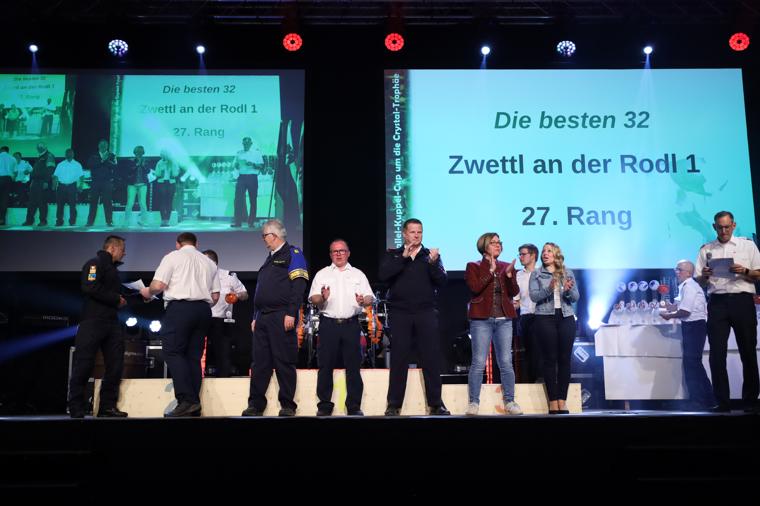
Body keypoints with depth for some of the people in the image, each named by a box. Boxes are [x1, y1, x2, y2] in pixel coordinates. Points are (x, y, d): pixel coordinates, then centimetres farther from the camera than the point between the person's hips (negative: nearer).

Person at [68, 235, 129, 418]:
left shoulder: (112, 269, 24)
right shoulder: (95, 264, -4)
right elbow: (90, 287, -19)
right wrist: (116, 299, -13)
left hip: (111, 322, 9)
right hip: (93, 321, -9)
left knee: (115, 364, 3)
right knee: (84, 364, -5)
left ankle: (108, 406, 8)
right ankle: (76, 409, 0)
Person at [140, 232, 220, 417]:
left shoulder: (173, 256, 5)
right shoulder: (209, 262, 19)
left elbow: (158, 285, -5)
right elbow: (215, 296, 15)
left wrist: (147, 293, 16)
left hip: (180, 307, -5)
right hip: (204, 309, 5)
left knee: (173, 352, -5)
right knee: (194, 356, 8)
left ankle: (186, 400, -19)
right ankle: (194, 405, 2)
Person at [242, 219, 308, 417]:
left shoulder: (292, 254, 0)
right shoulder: (269, 259, 25)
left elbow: (298, 285, -12)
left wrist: (291, 313, -19)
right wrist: (255, 317, 20)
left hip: (281, 317, -8)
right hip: (263, 317, 8)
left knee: (284, 362, -5)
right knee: (259, 362, 6)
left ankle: (287, 406, 1)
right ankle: (255, 405, 10)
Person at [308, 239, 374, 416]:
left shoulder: (358, 274, 14)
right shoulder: (322, 274, 12)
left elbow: (370, 298, 6)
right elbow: (313, 298, 3)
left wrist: (363, 301, -16)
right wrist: (322, 298, -19)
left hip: (351, 324, 1)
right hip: (328, 323, 0)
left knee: (353, 366, 0)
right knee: (325, 365, 0)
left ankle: (354, 406, 6)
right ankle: (325, 405, 8)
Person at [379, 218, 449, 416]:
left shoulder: (431, 255, 12)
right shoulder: (392, 255, 11)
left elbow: (442, 281, 0)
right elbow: (383, 275, -7)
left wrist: (433, 263, -16)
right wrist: (403, 257, -14)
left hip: (426, 313, 1)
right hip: (399, 313, -1)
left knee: (432, 358, -1)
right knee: (399, 359, 0)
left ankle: (436, 404, 6)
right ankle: (393, 405, 5)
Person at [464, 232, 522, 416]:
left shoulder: (506, 267, 13)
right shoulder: (473, 267, 4)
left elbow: (514, 292, 4)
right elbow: (475, 288, -12)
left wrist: (509, 275, -12)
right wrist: (490, 271, -14)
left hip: (504, 319, 3)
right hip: (482, 319, -3)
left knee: (506, 363, 2)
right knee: (479, 363, -6)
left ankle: (509, 402, 9)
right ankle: (473, 403, 0)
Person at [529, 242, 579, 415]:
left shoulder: (568, 273, 12)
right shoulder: (536, 274, 8)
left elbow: (576, 298, 6)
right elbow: (533, 296, -6)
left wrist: (569, 290, -15)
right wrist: (549, 289, -22)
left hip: (566, 318, 2)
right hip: (545, 318, -2)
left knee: (565, 358, 0)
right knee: (550, 359, -3)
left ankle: (562, 400, 4)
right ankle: (553, 401, -1)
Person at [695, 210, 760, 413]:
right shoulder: (706, 249, 14)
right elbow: (700, 282, 12)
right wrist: (705, 275, -10)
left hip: (742, 300, -1)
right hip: (717, 302, 1)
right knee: (717, 353, -4)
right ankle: (722, 402, 1)